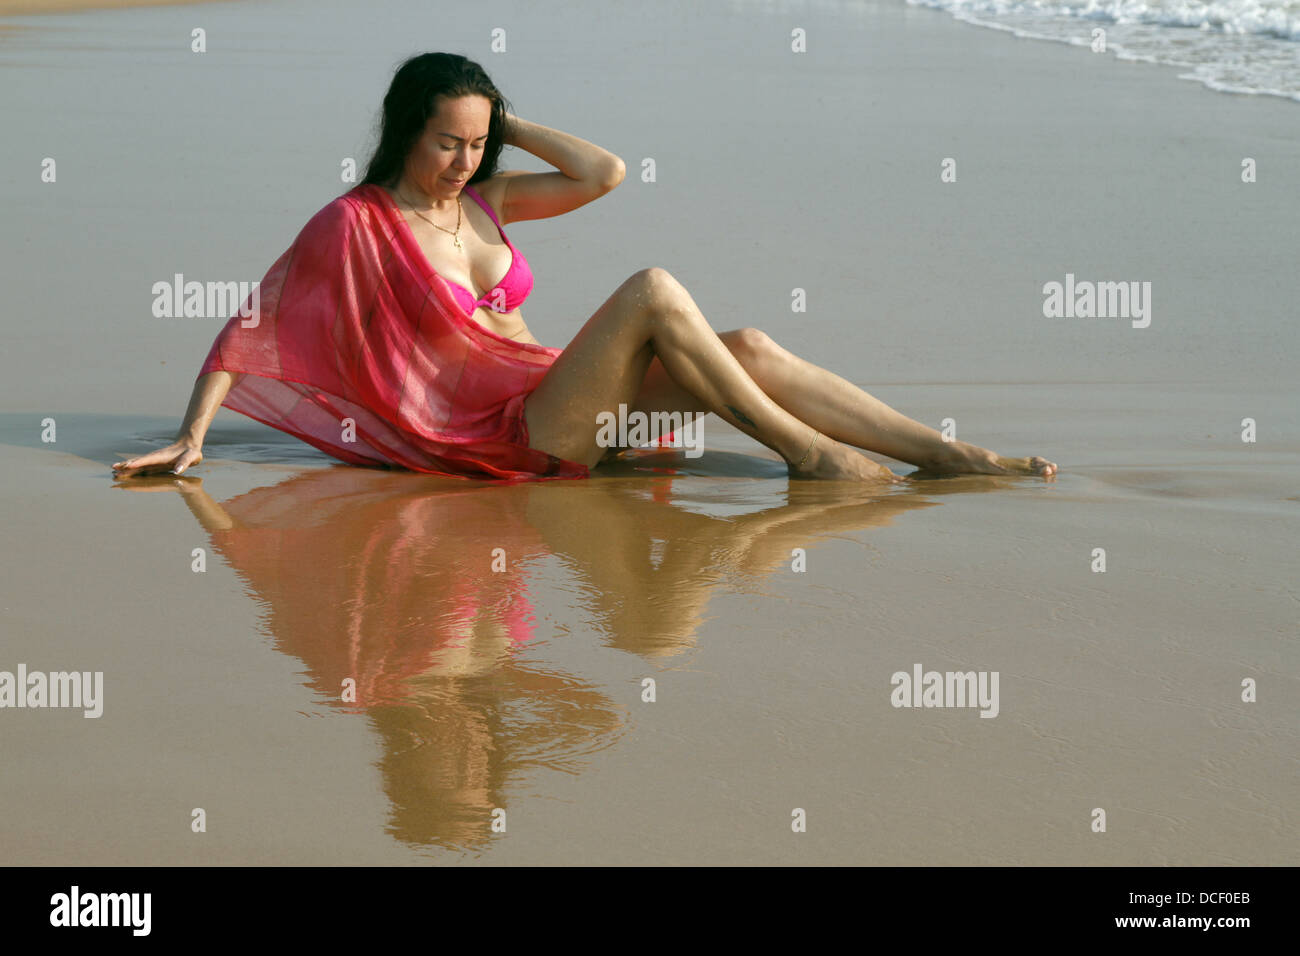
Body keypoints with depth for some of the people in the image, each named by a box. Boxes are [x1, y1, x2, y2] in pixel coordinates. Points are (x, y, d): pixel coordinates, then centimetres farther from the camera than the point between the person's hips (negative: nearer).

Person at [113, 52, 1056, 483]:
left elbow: (604, 173, 9)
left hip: (561, 398, 7)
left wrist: (505, 120, 6)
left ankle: (957, 455, -17)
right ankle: (805, 452, -20)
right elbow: (250, 327, -6)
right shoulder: (357, 226, -8)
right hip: (511, 435, -7)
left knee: (749, 348, -13)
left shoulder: (480, 198, 11)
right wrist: (191, 437, -13)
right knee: (654, 290, -25)